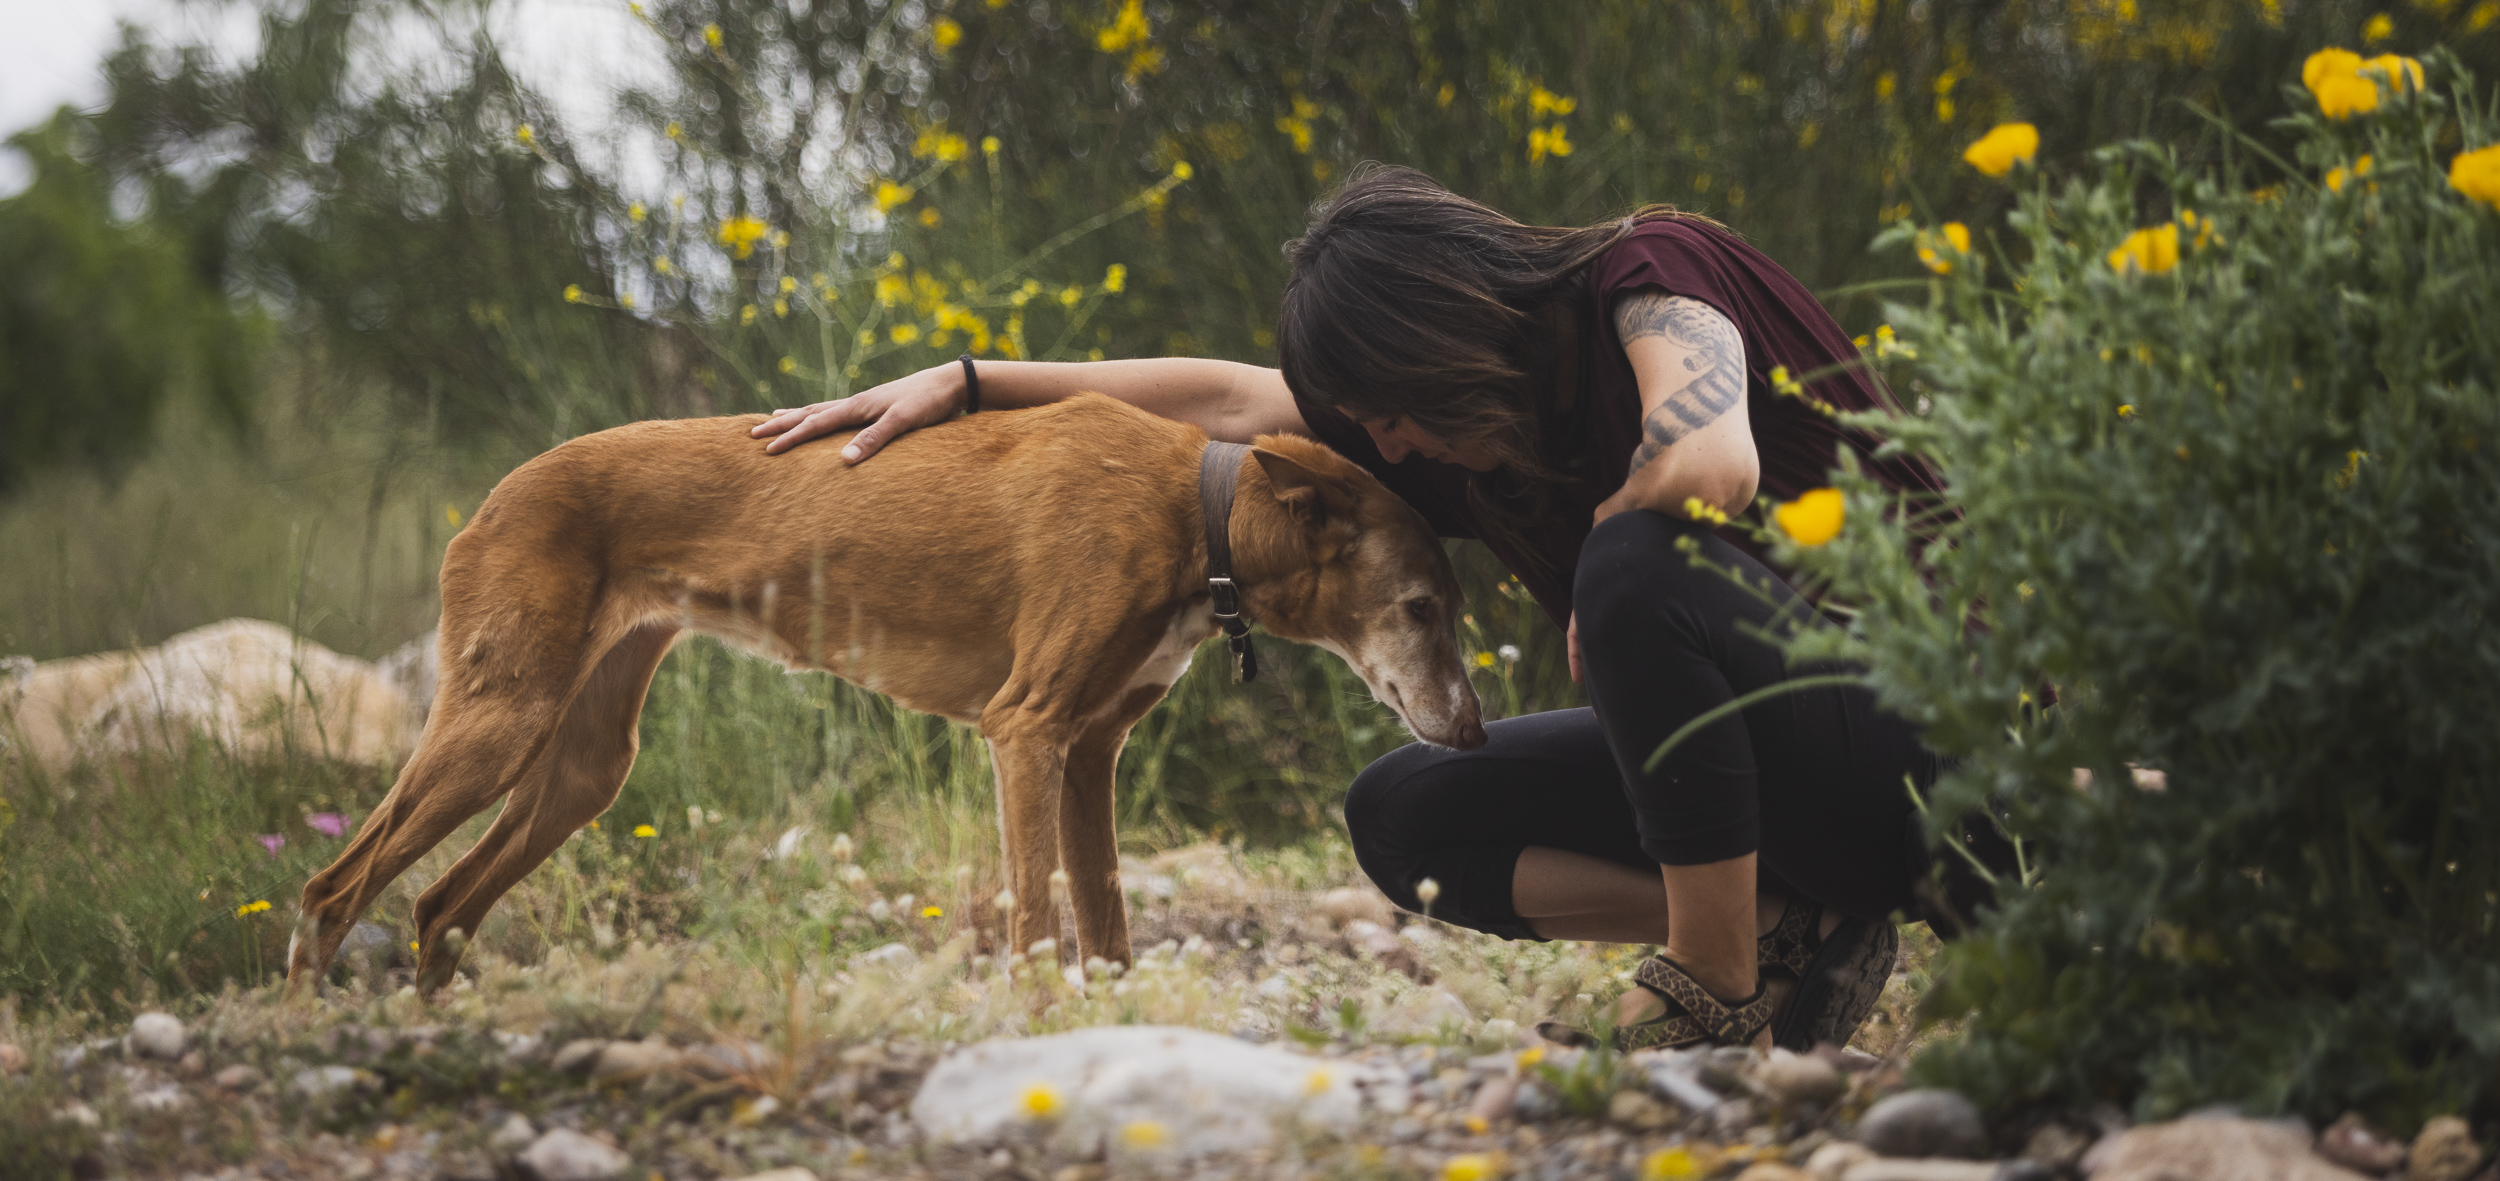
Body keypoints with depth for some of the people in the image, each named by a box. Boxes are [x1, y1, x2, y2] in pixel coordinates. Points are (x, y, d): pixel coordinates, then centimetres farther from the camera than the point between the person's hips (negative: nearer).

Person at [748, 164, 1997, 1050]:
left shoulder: (1649, 277, -17)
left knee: (1640, 563, -33)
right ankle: (1787, 928, -5)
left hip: (1920, 736, -8)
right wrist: (967, 380, 13)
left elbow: (1709, 463, -37)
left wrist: (1598, 576, -17)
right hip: (1752, 751, 8)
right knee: (1404, 812, 1)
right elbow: (1223, 396, 15)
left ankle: (1712, 986, -19)